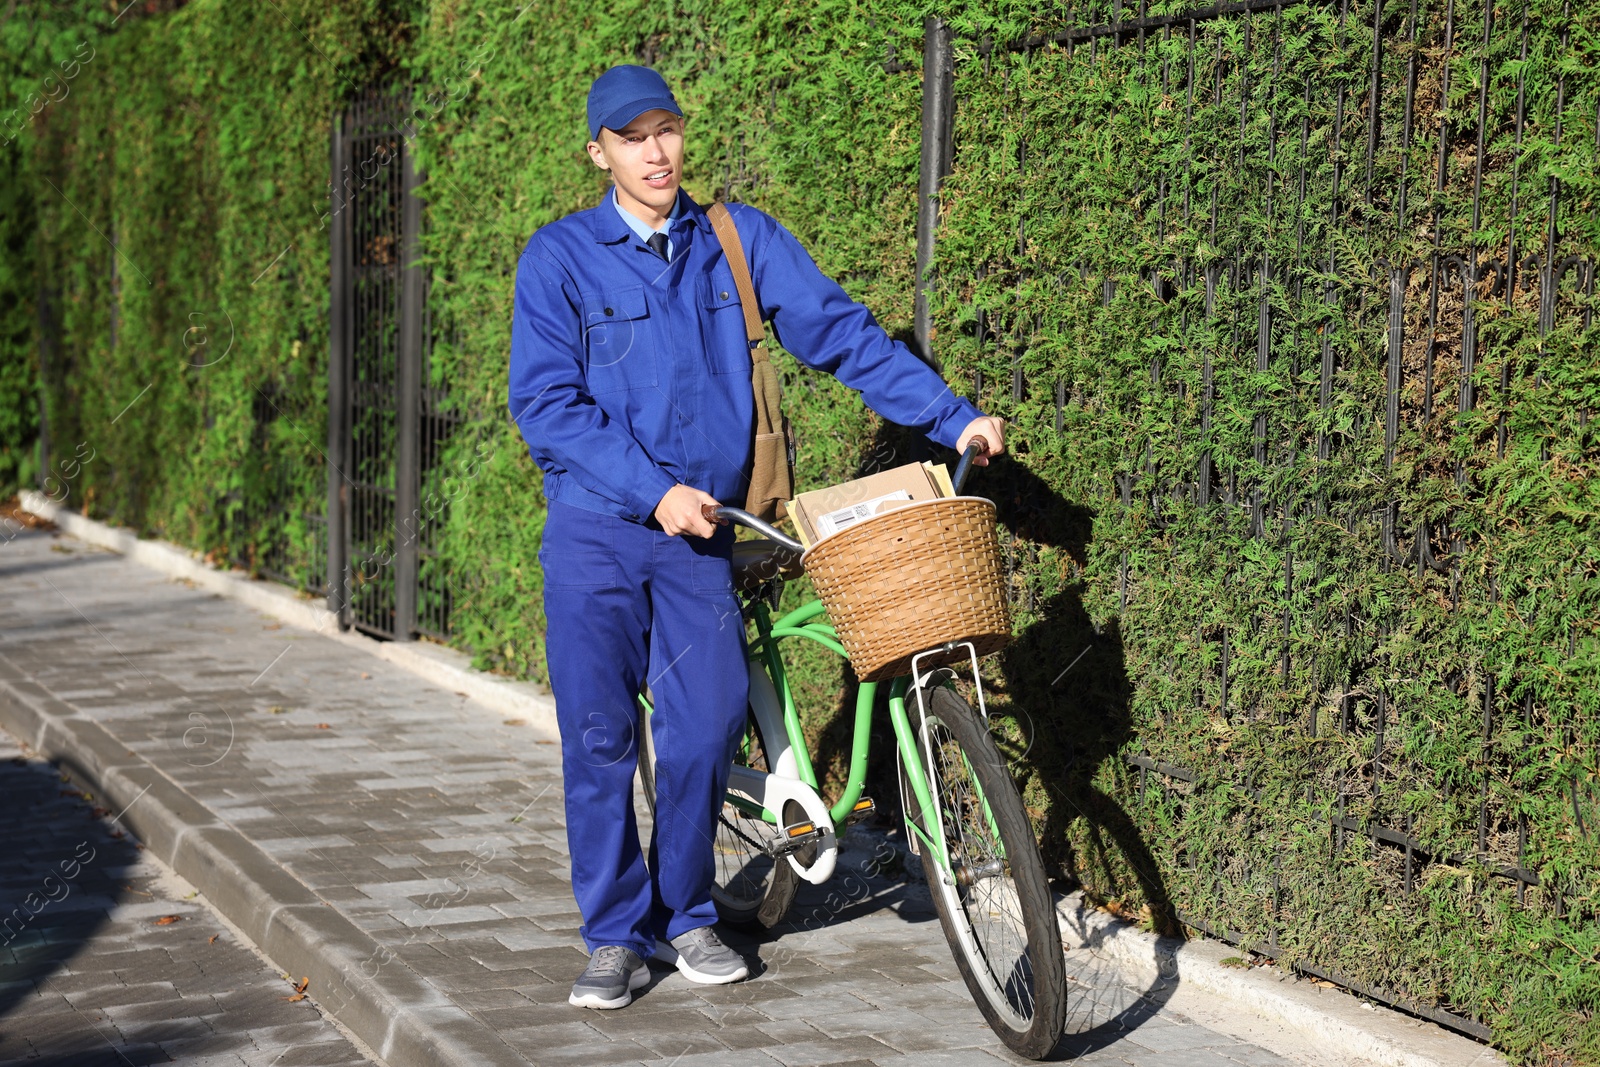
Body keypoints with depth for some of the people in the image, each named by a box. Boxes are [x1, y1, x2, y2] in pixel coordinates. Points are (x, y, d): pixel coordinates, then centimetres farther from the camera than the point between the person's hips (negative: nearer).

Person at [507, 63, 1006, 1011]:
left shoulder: (742, 241, 5)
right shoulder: (560, 257, -3)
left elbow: (842, 332, 4)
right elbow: (546, 404, -9)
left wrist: (955, 418, -3)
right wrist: (655, 490, -17)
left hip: (700, 537, 2)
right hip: (594, 531, -2)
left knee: (707, 727, -5)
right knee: (600, 738, -1)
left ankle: (685, 915, 16)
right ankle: (616, 933, 13)